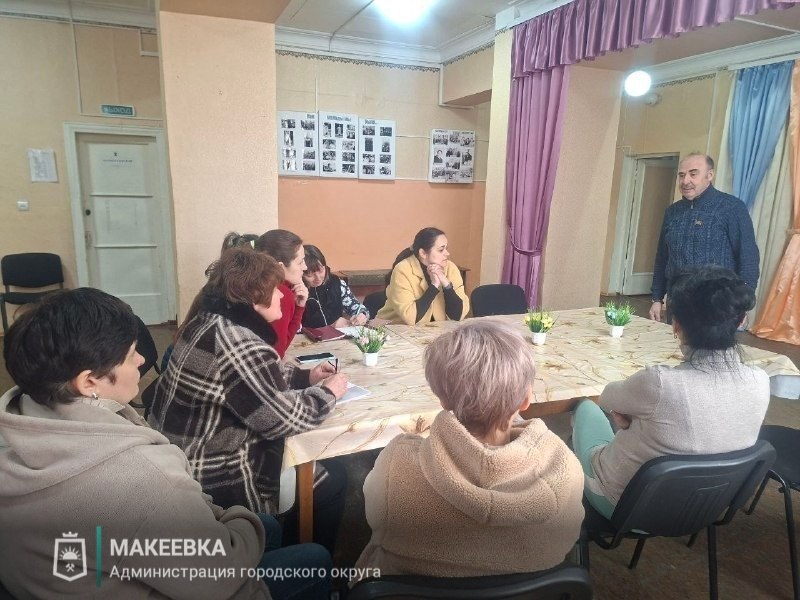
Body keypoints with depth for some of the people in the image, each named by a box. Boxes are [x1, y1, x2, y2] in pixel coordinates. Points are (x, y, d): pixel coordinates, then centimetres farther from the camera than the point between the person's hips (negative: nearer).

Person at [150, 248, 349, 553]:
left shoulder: (210, 322, 3)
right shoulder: (239, 344, -29)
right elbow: (284, 419, -24)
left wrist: (306, 376, 6)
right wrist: (328, 392, -8)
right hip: (217, 485, -10)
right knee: (333, 480, 4)